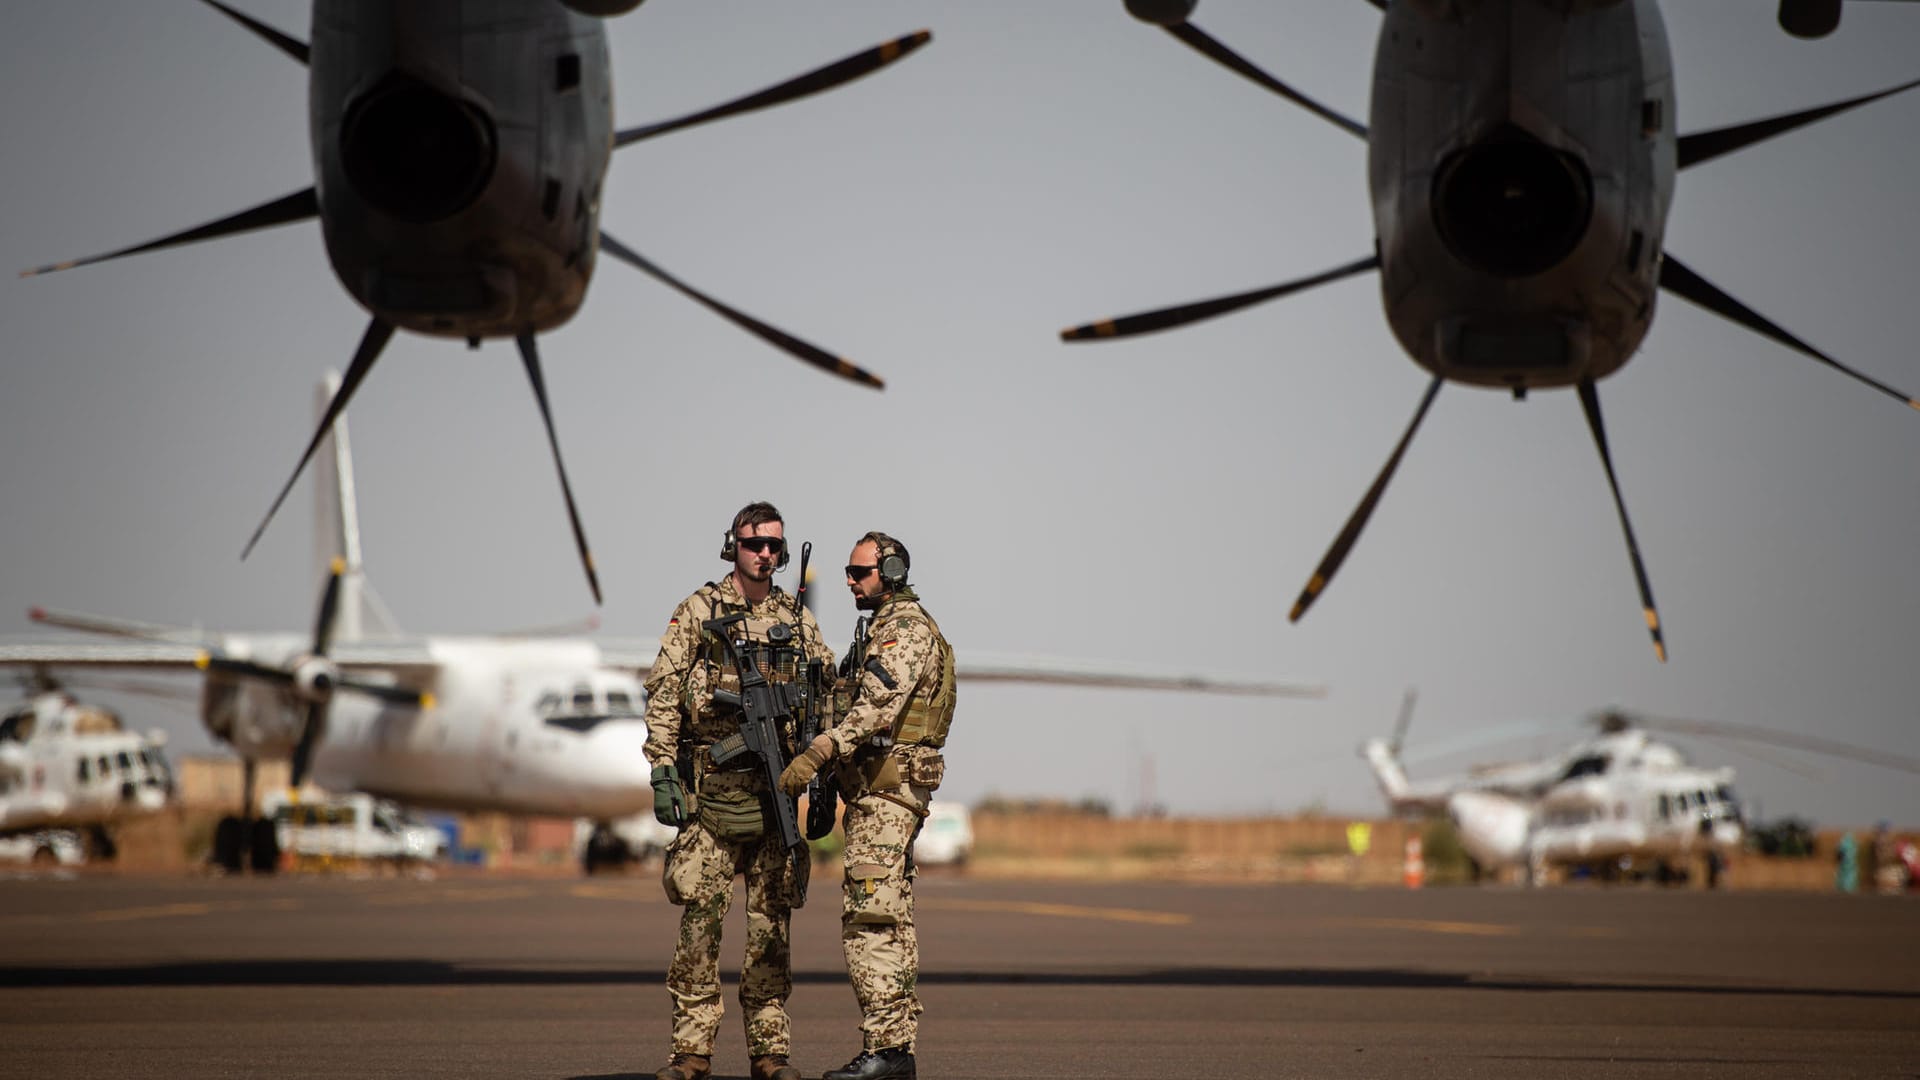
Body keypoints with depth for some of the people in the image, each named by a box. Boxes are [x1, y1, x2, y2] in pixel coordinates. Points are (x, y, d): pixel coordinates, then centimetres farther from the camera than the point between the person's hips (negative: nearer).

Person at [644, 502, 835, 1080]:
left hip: (778, 787, 3)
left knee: (772, 920, 4)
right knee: (700, 913, -5)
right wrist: (662, 773, -8)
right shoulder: (698, 611, 3)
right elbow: (663, 695, -1)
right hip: (711, 787, -3)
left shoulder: (799, 620, 12)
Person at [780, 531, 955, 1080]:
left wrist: (817, 752, -32)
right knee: (890, 922, 9)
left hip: (886, 789, -11)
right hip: (879, 792, 11)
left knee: (868, 919, -15)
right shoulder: (882, 627, 22)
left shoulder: (907, 627, -11)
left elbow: (878, 706, -24)